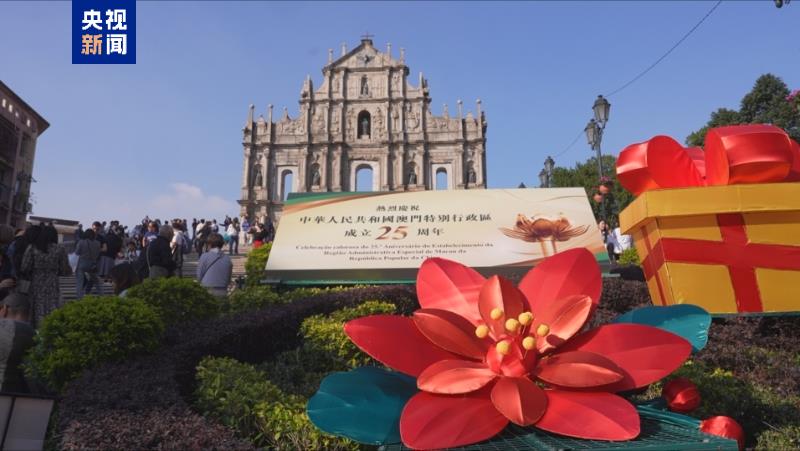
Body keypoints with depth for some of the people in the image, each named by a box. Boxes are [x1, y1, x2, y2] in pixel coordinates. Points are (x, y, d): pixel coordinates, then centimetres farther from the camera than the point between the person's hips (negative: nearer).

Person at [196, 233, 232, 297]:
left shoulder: (204, 257, -5)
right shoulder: (228, 259, 3)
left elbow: (199, 276, -1)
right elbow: (229, 278, 8)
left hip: (208, 292, -3)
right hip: (223, 292, 3)